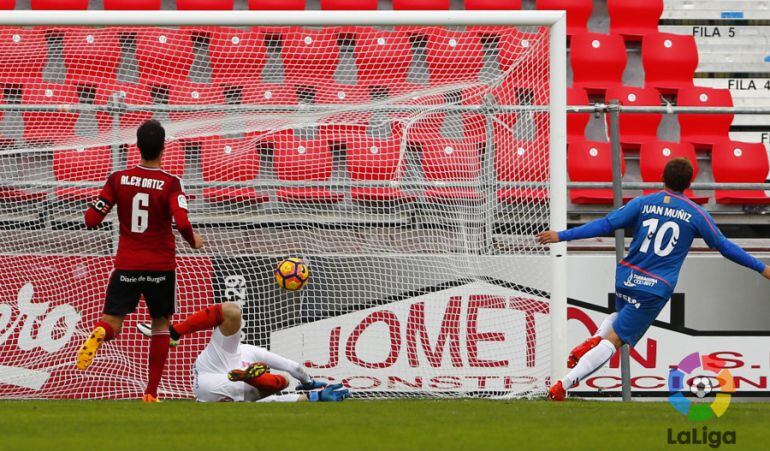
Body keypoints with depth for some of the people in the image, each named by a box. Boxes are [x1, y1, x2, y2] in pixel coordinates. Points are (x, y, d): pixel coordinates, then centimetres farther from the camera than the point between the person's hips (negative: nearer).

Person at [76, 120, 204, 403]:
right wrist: (194, 241, -2)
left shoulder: (118, 179, -2)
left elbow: (91, 219, -3)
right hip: (161, 267, -1)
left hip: (126, 265, 1)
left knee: (112, 322, 3)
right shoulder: (171, 184, -10)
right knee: (161, 325, 15)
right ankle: (151, 393, 12)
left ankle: (99, 334, -36)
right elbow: (182, 223, -22)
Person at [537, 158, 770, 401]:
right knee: (614, 340, -4)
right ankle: (563, 385, -17)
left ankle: (593, 340, 3)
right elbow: (723, 245, 6)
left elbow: (605, 225, -3)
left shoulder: (643, 203, 2)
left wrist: (562, 236, 1)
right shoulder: (696, 214, -1)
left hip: (626, 278, 3)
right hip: (656, 288, -3)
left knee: (621, 315, 35)